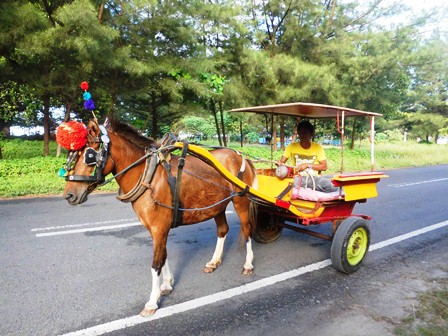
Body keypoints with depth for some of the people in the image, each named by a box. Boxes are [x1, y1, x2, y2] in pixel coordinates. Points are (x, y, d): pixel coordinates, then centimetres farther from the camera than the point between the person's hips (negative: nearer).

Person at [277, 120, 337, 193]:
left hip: (315, 178, 1)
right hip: (299, 178, 0)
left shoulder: (318, 147, 5)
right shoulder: (292, 146, 6)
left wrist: (307, 165, -12)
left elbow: (324, 166, 0)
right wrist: (280, 163, -21)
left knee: (332, 187, -30)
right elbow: (282, 161, 3)